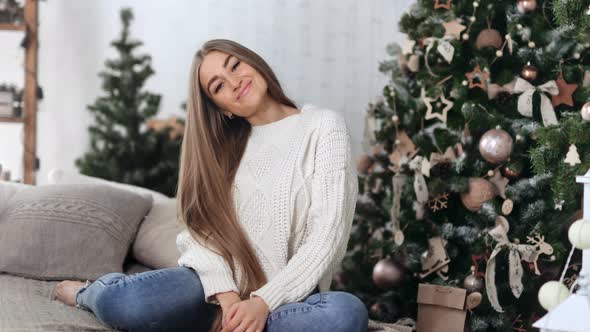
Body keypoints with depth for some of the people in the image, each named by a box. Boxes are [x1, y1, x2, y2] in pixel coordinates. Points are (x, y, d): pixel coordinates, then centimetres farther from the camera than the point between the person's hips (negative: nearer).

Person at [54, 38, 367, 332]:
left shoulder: (323, 126, 0)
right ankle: (90, 292, 8)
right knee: (124, 303, -31)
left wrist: (263, 302, -20)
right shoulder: (223, 144, 13)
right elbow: (202, 228, -1)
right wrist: (228, 297, -20)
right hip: (217, 288, 2)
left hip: (286, 297, -2)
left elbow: (327, 235, -10)